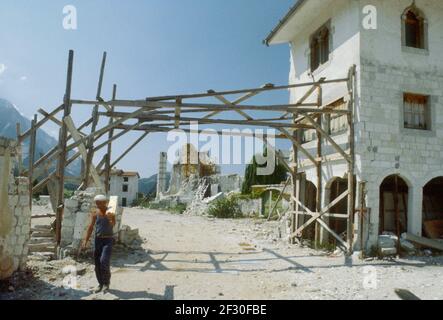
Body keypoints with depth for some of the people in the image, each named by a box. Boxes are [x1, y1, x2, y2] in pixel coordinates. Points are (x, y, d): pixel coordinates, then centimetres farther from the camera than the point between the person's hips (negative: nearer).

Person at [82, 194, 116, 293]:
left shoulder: (111, 212, -9)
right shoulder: (95, 213, 0)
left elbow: (113, 225, -22)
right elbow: (91, 227, 1)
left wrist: (110, 219, -43)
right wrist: (85, 241, -4)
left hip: (108, 240, -4)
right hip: (98, 239, 4)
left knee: (104, 261, -18)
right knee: (97, 263, 7)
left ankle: (106, 282, 1)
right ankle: (101, 284, 24)